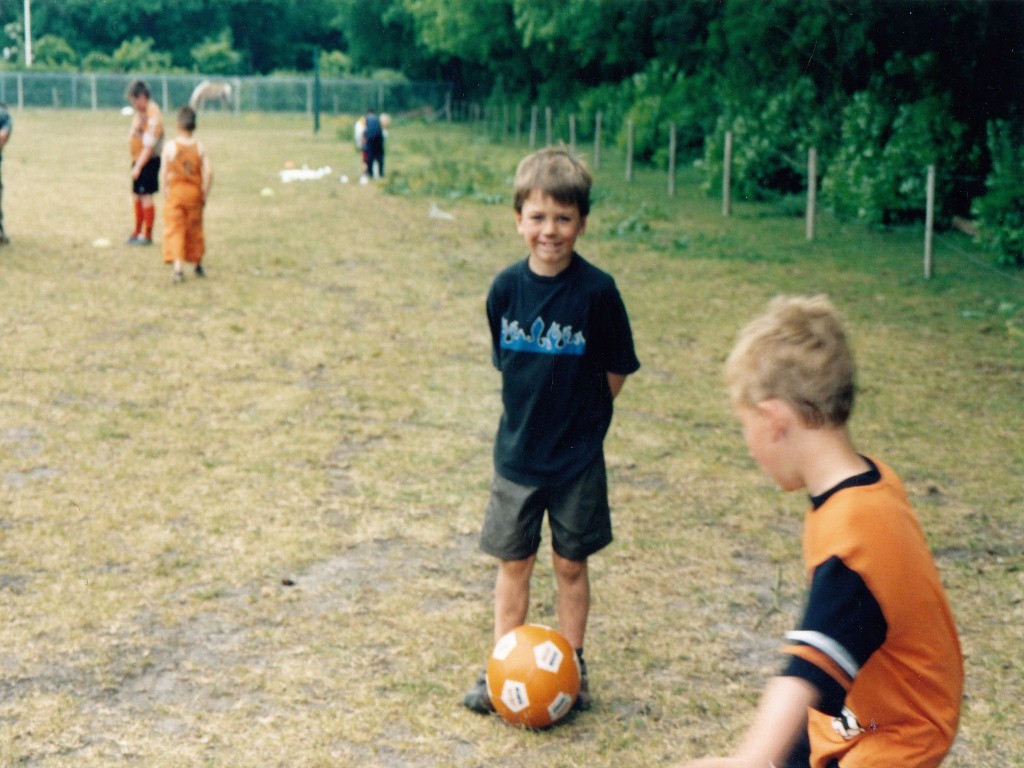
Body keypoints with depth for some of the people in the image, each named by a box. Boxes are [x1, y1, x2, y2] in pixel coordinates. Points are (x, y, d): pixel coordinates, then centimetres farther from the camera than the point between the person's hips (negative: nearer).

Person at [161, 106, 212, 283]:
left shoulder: (170, 146, -7)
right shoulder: (199, 146, -2)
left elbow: (165, 173, -5)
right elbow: (208, 172, -7)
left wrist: (166, 190, 8)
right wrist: (205, 194, 2)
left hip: (175, 191, -2)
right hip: (194, 193, 2)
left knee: (175, 230, -2)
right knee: (195, 229, 16)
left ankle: (178, 268, -16)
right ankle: (198, 265, 31)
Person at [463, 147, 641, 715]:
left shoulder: (596, 290, -15)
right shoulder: (506, 288, -5)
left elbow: (617, 371, -5)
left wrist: (577, 414, 1)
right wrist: (534, 412, 3)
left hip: (577, 456, -2)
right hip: (516, 451, 2)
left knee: (571, 563, 10)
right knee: (513, 562, 11)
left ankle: (571, 668, 26)